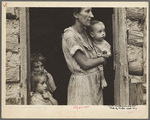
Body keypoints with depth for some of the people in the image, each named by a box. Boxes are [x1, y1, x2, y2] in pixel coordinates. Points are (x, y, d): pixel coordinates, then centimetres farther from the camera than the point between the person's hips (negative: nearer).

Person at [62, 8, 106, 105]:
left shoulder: (84, 31, 10)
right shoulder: (70, 36, -16)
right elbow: (85, 64, -16)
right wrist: (103, 59, -4)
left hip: (95, 82, 8)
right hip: (81, 83, -8)